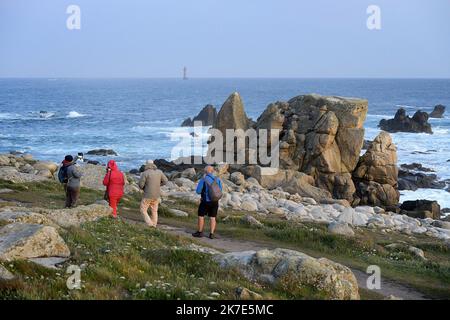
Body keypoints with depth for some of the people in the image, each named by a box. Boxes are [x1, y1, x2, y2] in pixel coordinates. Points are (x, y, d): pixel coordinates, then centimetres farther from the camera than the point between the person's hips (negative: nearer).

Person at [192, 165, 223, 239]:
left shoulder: (203, 180, -12)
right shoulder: (217, 179, -1)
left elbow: (198, 191, -10)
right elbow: (220, 191, 6)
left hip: (205, 202, -3)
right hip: (215, 202, 3)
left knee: (201, 216, 11)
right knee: (212, 217, 9)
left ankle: (200, 232, 18)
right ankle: (211, 234, 6)